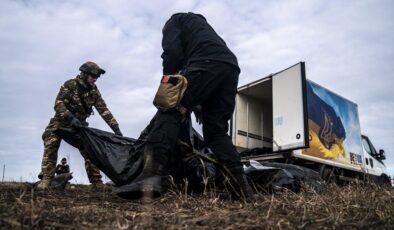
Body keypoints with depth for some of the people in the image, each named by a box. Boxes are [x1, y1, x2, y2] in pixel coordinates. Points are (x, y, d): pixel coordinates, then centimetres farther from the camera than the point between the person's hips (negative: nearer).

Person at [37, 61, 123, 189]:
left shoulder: (94, 91, -6)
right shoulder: (70, 85, -18)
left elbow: (104, 110, -8)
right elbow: (58, 104, -28)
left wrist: (116, 128, -15)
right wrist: (71, 118, -44)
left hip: (79, 124, 3)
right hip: (61, 121, -3)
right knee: (51, 146, -21)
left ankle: (96, 182, -2)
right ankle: (46, 180, -19)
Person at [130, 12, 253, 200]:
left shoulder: (174, 20, 24)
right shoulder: (202, 25, 45)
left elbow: (172, 51, 2)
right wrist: (199, 103, 33)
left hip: (207, 64, -7)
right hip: (231, 68, 8)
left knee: (170, 111, -9)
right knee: (216, 130, 11)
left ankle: (152, 175, -26)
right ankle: (241, 184, 3)